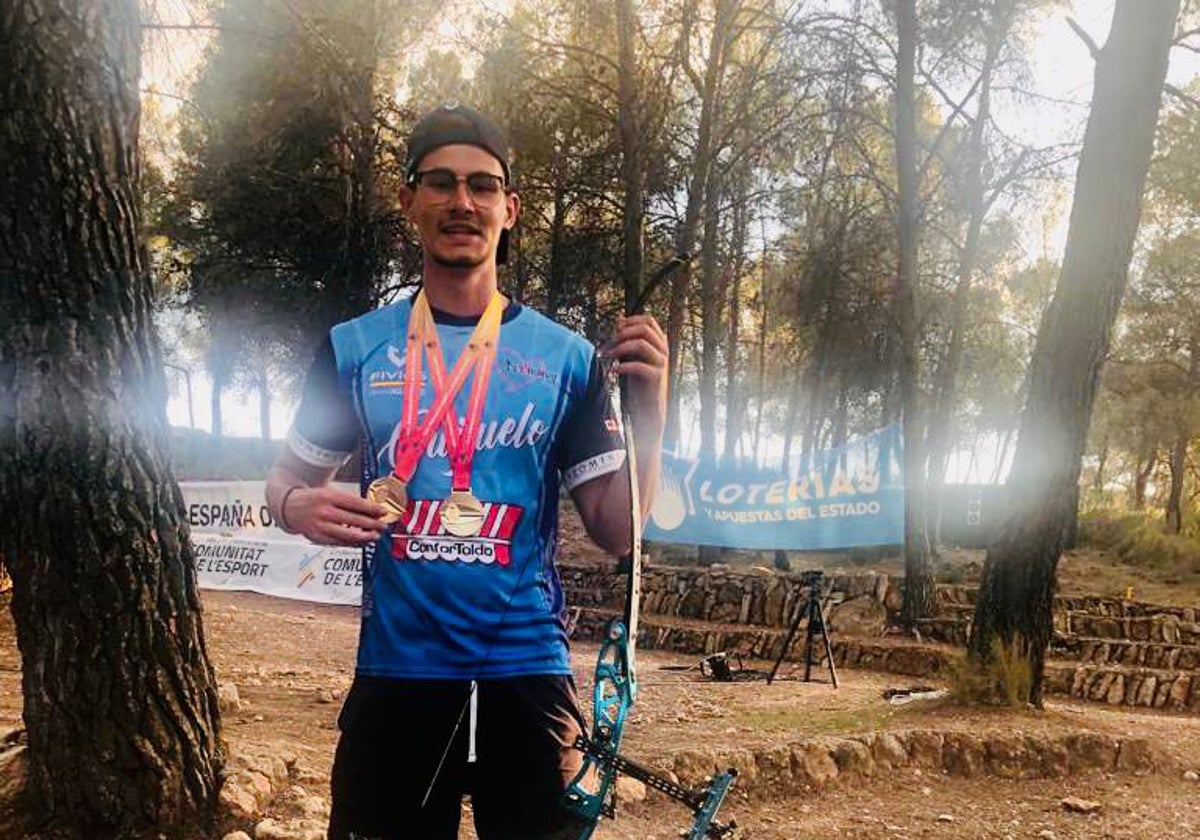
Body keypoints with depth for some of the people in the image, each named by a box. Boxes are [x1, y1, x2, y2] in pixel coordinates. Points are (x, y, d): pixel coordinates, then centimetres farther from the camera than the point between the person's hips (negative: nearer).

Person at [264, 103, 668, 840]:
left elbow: (616, 533, -1)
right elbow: (288, 478, 12)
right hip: (395, 675, 1)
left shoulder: (566, 356, 0)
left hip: (528, 676, 0)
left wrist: (650, 408, -16)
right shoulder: (355, 347, 2)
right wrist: (300, 508, -11)